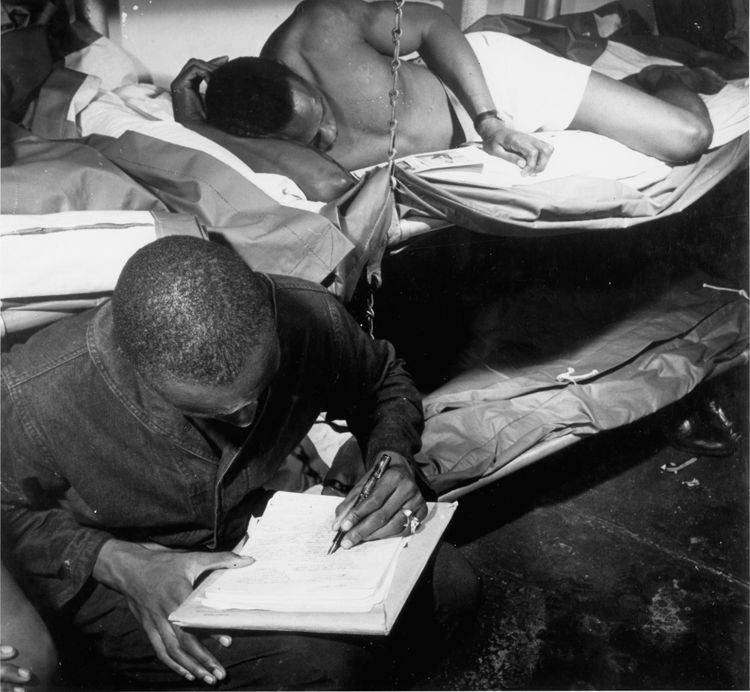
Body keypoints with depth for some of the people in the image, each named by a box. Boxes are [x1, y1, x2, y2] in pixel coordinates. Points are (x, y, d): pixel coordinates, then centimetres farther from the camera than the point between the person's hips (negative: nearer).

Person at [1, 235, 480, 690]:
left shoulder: (309, 317, -22)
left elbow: (386, 382, 1)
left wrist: (393, 456, -19)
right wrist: (120, 564, -26)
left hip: (270, 521, 4)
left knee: (450, 586, -15)